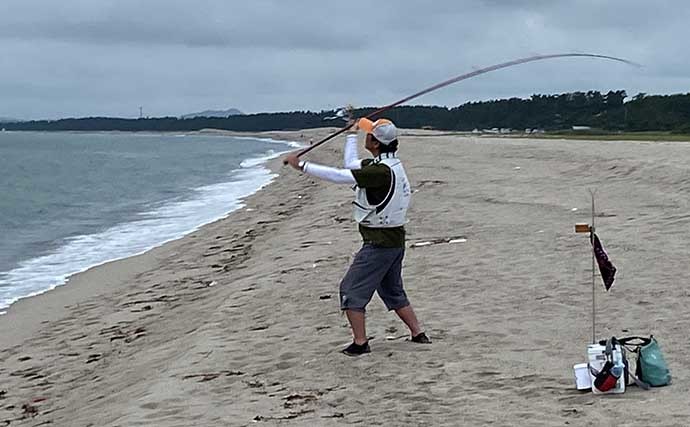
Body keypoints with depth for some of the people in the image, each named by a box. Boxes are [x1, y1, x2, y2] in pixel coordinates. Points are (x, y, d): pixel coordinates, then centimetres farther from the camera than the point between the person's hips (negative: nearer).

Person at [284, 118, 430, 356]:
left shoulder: (382, 171, -24)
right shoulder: (388, 164, 5)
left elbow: (339, 176, -28)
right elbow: (352, 166, 22)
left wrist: (301, 166, -21)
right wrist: (352, 134, 31)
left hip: (379, 242, -10)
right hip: (394, 239, 10)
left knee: (352, 289, -2)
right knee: (392, 291, 22)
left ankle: (360, 343, -2)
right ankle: (418, 334, 25)